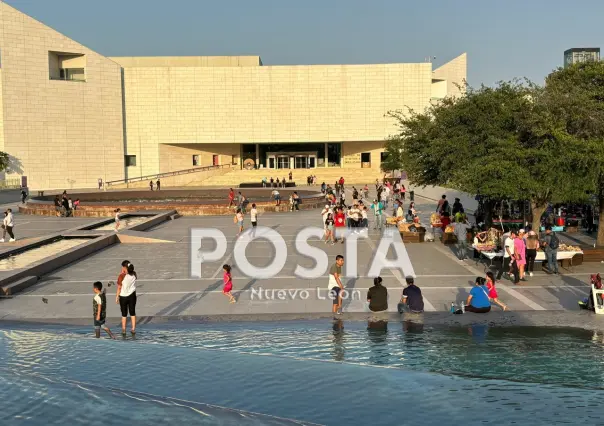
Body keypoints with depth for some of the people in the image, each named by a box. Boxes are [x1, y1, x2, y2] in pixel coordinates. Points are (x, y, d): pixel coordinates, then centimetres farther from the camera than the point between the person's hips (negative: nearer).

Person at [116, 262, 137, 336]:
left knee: (124, 314, 9)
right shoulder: (134, 274, -7)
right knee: (132, 313, 13)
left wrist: (117, 297, -3)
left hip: (123, 297, -3)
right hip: (132, 296, 3)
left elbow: (119, 288, -14)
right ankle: (133, 329, 15)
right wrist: (124, 272, 0)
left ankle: (123, 330, 15)